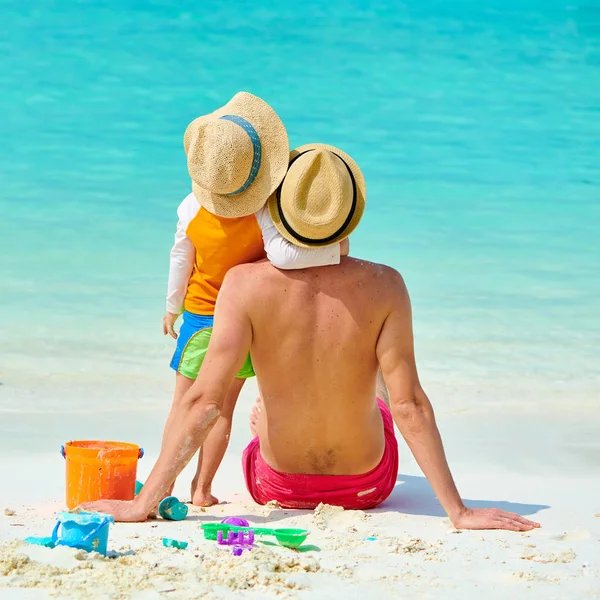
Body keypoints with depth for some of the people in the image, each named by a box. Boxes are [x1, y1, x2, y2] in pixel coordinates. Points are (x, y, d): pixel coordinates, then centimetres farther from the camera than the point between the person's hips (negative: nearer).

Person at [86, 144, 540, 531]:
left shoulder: (246, 285, -24)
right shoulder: (383, 287, -23)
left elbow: (205, 400, -28)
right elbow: (409, 405, -24)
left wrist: (144, 502, -24)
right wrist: (459, 511, -18)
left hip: (277, 487, 0)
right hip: (367, 485, 0)